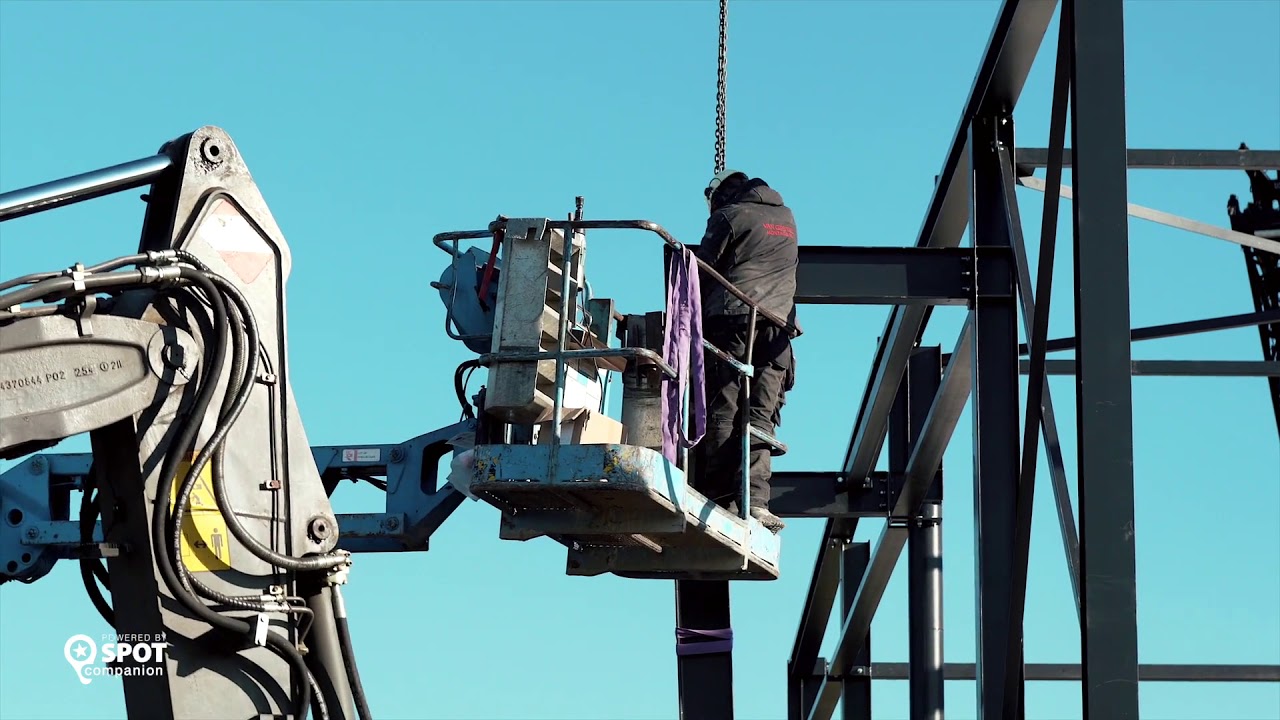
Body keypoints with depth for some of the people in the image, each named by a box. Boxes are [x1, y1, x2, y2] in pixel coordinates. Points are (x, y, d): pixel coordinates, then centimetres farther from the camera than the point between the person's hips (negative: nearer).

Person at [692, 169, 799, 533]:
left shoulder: (729, 216, 5)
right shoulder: (787, 218, 22)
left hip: (730, 317, -4)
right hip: (776, 323, 4)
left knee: (722, 413, -6)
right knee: (760, 416, -2)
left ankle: (721, 500, -14)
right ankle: (755, 500, -16)